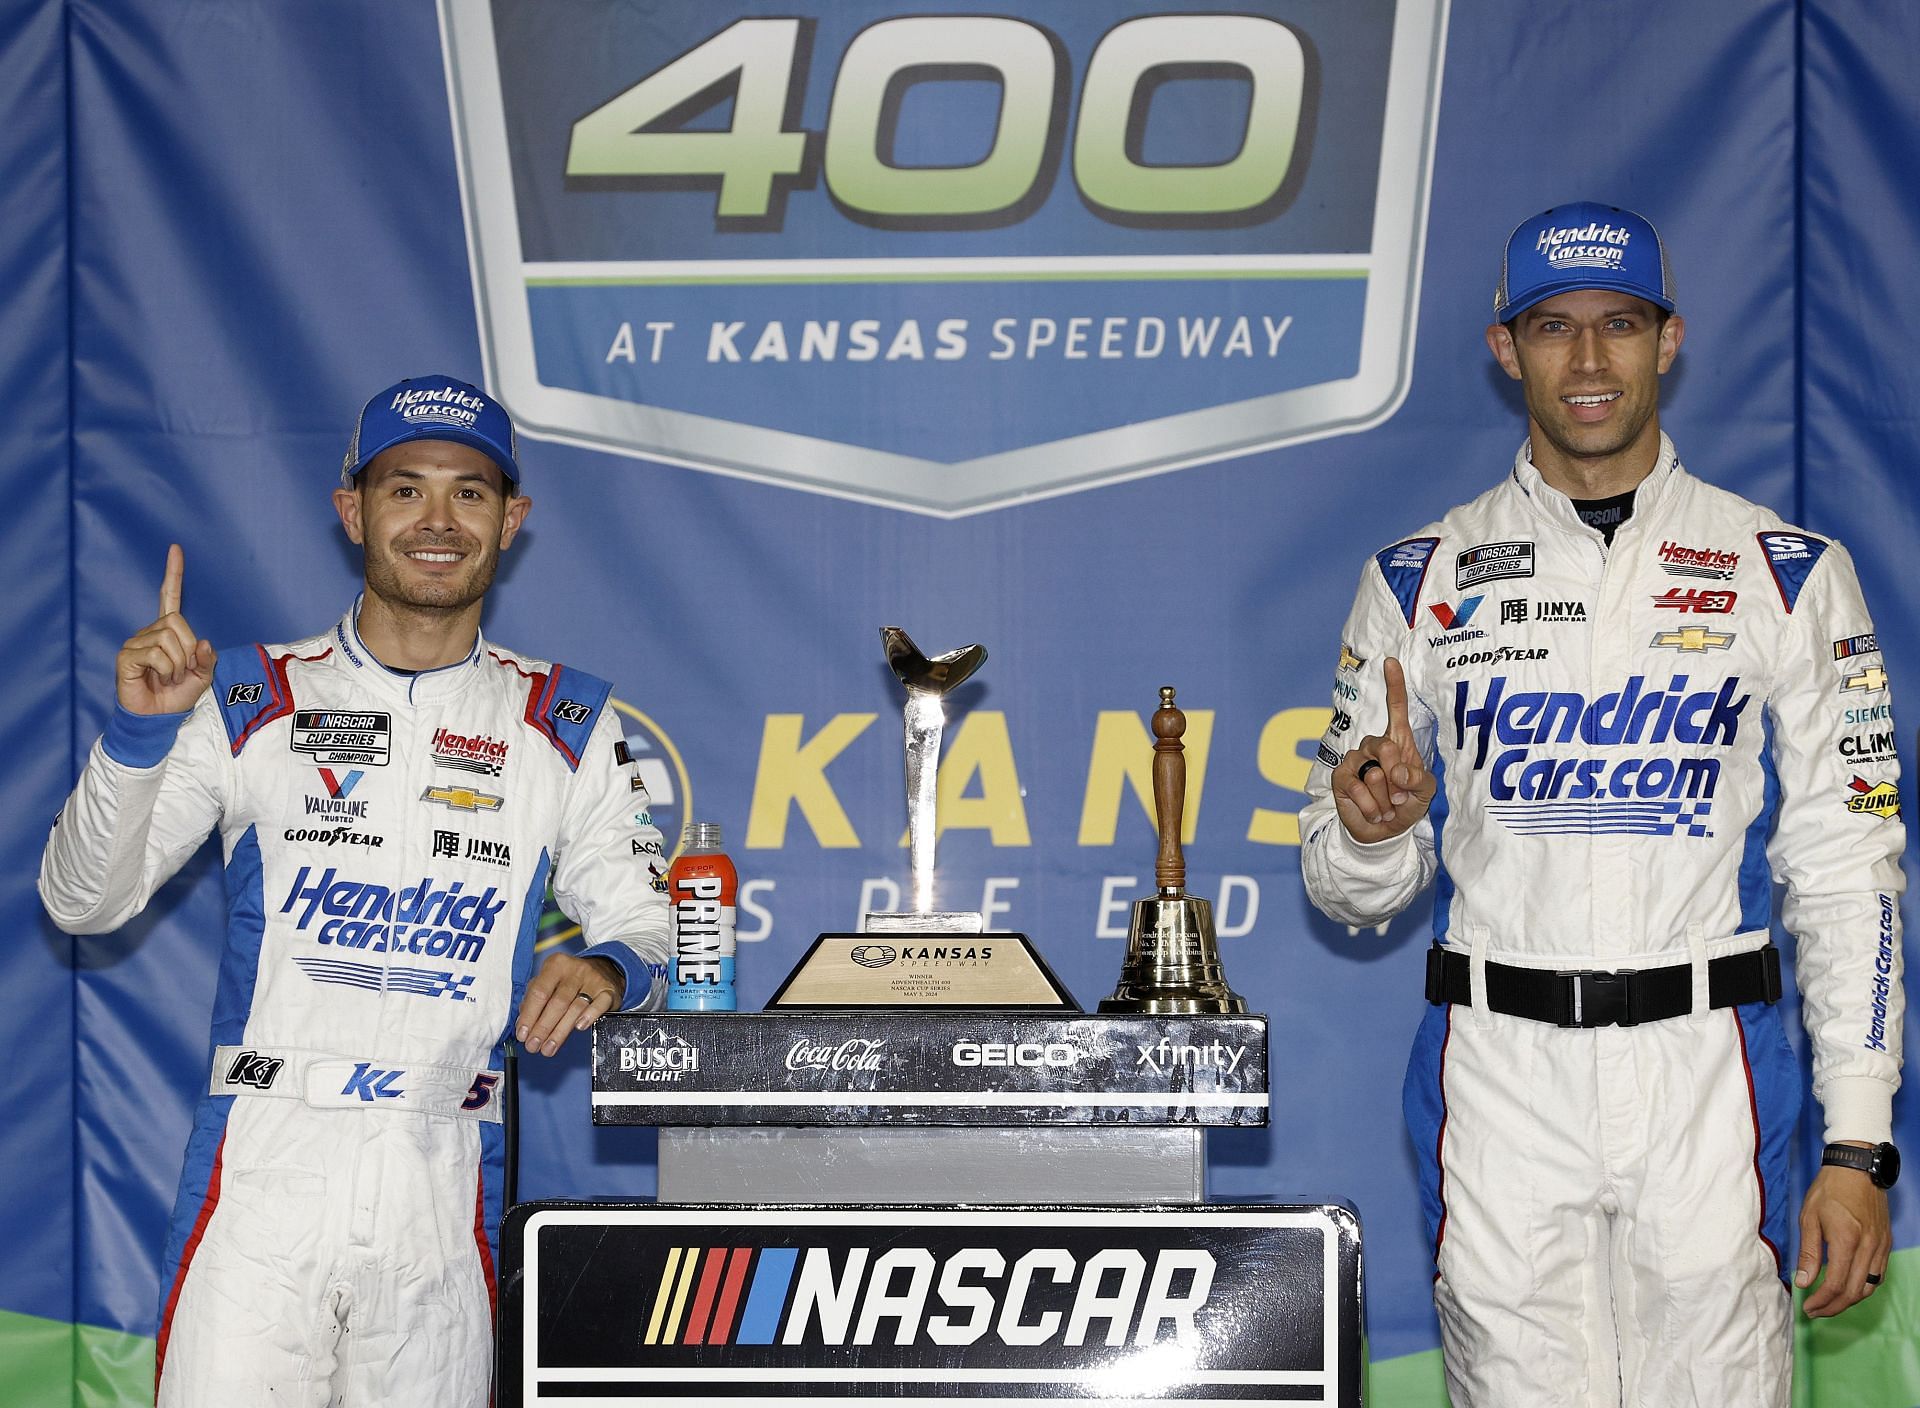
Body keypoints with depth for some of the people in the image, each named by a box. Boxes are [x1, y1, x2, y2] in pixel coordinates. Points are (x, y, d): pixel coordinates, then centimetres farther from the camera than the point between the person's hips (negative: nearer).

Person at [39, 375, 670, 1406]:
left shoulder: (569, 727, 8)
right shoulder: (250, 702, 6)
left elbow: (647, 927, 11)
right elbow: (83, 901, 4)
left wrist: (609, 970, -12)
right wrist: (139, 731, -12)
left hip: (443, 1193, 1)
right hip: (259, 1170, -1)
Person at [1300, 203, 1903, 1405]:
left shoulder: (1788, 576, 3)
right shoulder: (1420, 582, 6)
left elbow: (1848, 868, 1)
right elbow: (1357, 895, 9)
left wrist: (1858, 1146, -5)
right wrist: (1369, 831, -16)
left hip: (1707, 1078, -1)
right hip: (1498, 1072, 1)